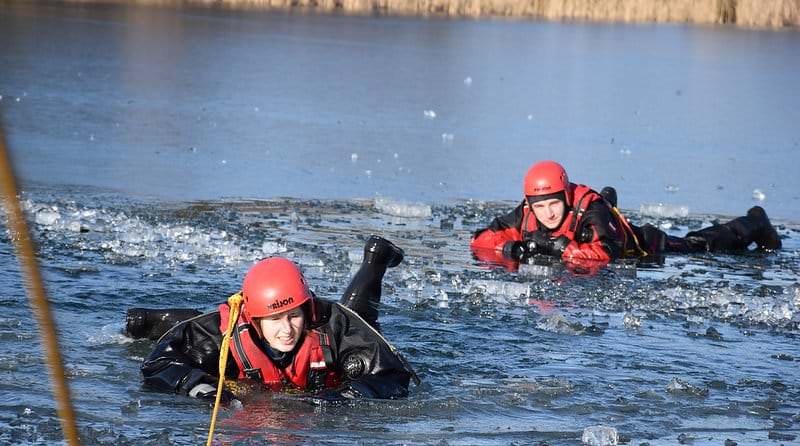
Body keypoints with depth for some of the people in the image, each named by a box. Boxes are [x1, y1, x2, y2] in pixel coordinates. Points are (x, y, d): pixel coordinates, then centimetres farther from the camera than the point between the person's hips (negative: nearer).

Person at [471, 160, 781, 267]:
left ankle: (753, 225, 43)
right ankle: (608, 201, 77)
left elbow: (606, 254, -55)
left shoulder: (589, 209, -44)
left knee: (697, 247, 18)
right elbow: (481, 241, -27)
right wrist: (509, 248, -47)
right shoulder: (525, 215, -31)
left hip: (640, 247, -5)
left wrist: (562, 248, -60)